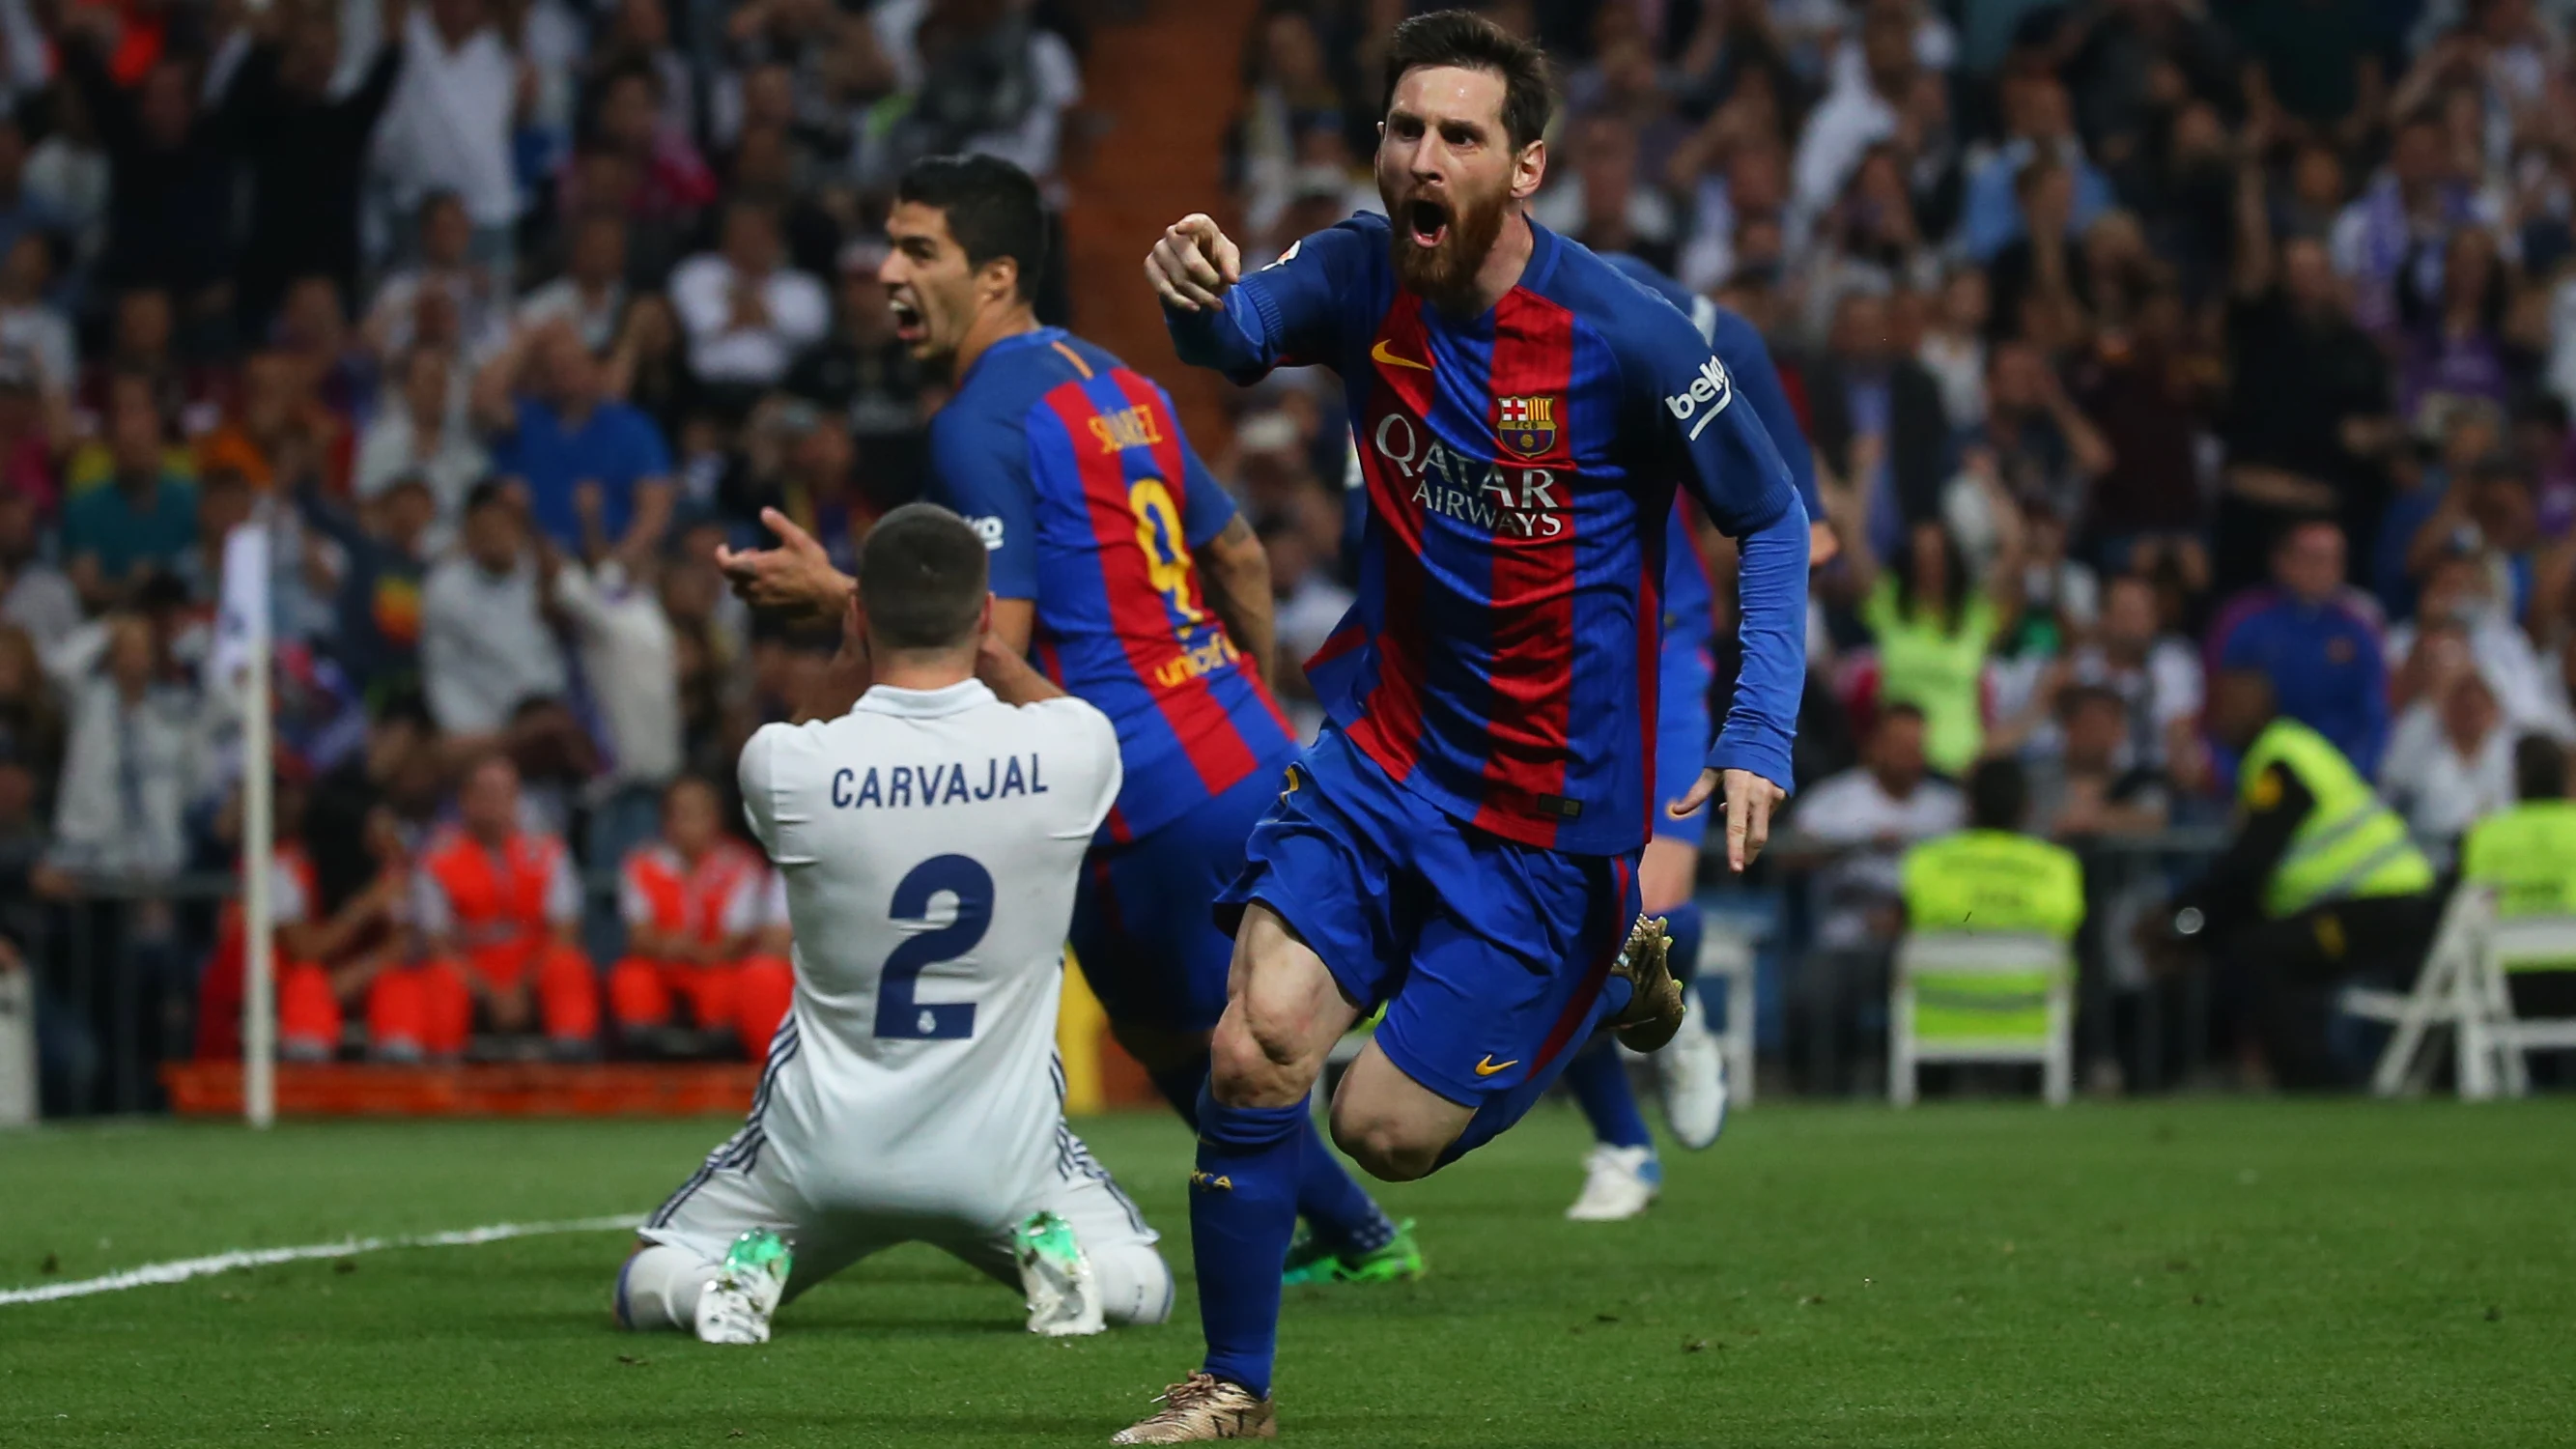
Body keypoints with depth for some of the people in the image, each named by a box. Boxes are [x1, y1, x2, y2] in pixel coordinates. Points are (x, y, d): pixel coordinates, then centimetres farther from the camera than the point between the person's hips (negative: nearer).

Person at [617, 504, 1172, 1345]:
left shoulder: (782, 766, -18)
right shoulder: (1072, 750, -15)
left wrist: (849, 665, -2)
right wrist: (991, 654, 16)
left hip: (823, 1146, 0)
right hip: (1001, 1147, 0)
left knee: (647, 1288, 22)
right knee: (1142, 1283, 24)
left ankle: (744, 1270, -8)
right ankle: (1052, 1249, -6)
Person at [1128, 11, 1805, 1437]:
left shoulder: (1627, 336, -16)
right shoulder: (1362, 277, -3)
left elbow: (1772, 518, -7)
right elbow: (1239, 331, -17)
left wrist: (1760, 734, -16)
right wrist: (1198, 294, -43)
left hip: (1553, 808, -3)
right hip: (1385, 751, 3)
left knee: (1386, 1129, -2)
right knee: (1257, 1041, -16)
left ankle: (1608, 975, 25)